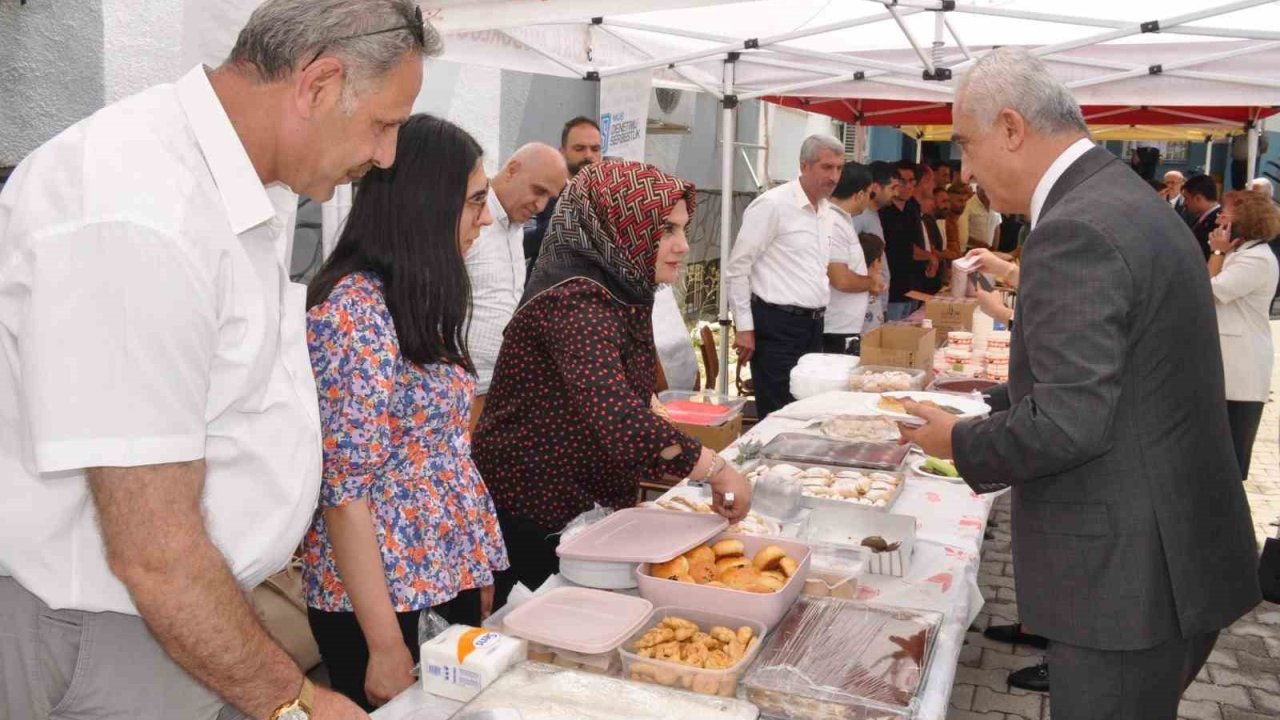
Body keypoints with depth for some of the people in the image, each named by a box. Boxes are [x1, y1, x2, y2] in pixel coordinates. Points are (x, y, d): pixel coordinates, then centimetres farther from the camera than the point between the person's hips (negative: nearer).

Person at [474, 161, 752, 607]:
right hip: (528, 519, -9)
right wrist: (714, 469, -28)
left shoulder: (622, 294, 7)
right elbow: (617, 419, -37)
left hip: (586, 507, 9)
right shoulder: (577, 303, -24)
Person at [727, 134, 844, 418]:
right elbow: (737, 268, -12)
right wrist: (744, 327, -13)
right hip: (776, 325, -8)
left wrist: (818, 314, 19)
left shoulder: (827, 211, 12)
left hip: (812, 325, 8)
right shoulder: (772, 205, -12)